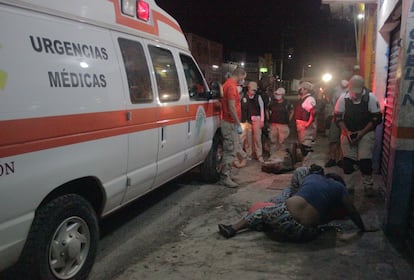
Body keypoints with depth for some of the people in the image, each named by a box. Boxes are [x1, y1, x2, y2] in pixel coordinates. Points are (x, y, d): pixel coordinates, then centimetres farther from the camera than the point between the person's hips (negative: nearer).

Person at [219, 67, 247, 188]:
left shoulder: (228, 84, 17)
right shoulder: (231, 86, -15)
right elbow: (231, 107, -21)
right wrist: (238, 124, -18)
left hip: (228, 122, 10)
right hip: (230, 123, -10)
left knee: (229, 151, 15)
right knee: (230, 151, -6)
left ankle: (226, 175, 22)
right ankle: (225, 178, -2)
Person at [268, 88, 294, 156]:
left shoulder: (287, 103, 1)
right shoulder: (272, 103, 5)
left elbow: (292, 112, 13)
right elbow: (268, 110, 18)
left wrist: (288, 120, 6)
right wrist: (269, 118, 9)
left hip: (283, 125, -2)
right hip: (273, 124, 2)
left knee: (281, 141, 0)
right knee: (273, 141, 3)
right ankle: (272, 155, 12)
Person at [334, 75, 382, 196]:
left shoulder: (371, 97, -11)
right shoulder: (344, 98, -7)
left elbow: (377, 118, -7)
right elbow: (338, 117, 0)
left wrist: (362, 132, -14)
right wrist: (347, 132, -10)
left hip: (366, 133, -2)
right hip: (348, 133, 2)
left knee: (365, 161, -7)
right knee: (348, 161, 4)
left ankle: (368, 185, 13)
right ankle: (349, 186, 18)